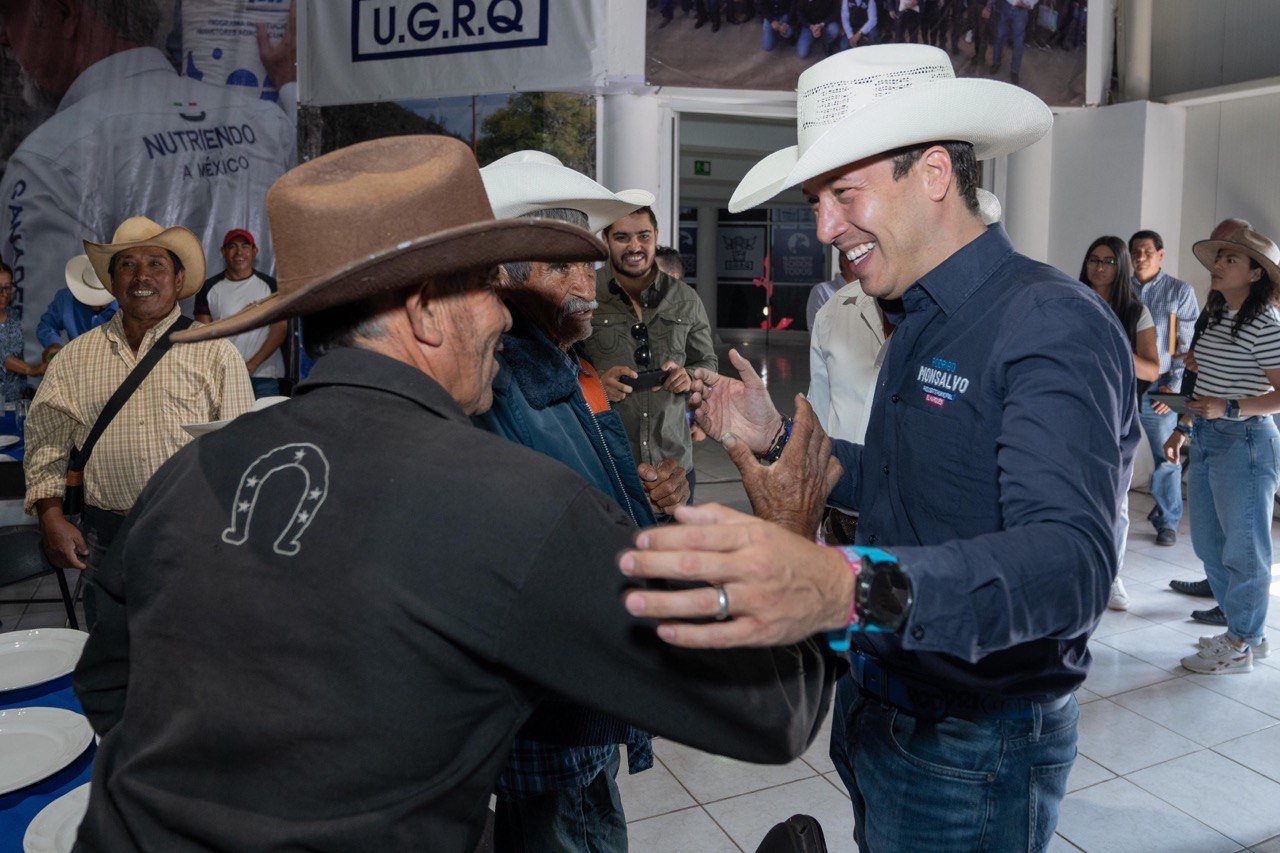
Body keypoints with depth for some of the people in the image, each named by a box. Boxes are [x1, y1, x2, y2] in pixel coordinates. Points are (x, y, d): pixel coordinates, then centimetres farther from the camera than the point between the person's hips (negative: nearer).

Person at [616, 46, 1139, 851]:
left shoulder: (1053, 323, -22)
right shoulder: (921, 324, 7)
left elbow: (1071, 556, -36)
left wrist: (854, 586, -53)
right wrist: (777, 440, 1)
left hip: (973, 753, -8)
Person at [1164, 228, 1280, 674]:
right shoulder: (1217, 316, 12)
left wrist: (1229, 409, -26)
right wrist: (1184, 428, 14)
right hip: (1207, 441, 9)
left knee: (1243, 547, 3)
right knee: (1208, 543, 16)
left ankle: (1239, 646, 16)